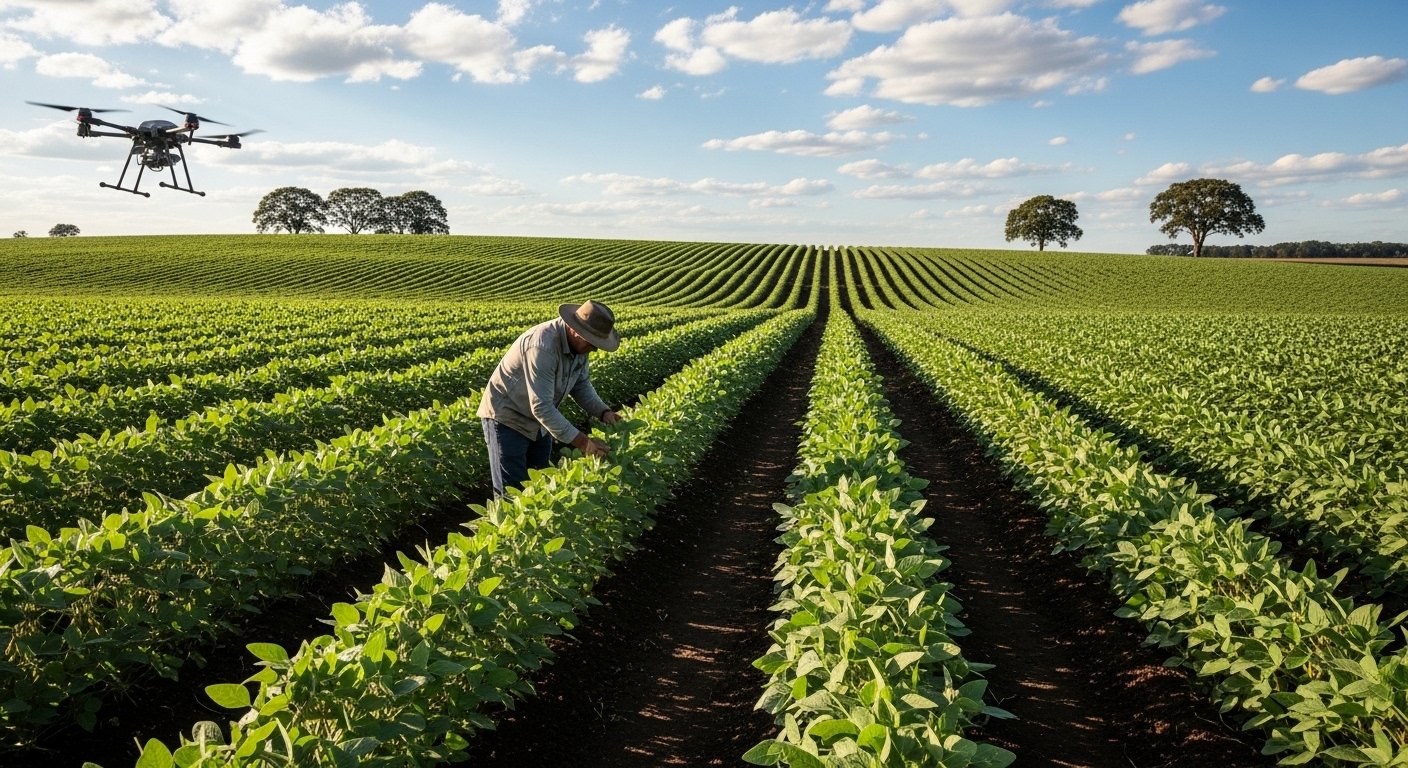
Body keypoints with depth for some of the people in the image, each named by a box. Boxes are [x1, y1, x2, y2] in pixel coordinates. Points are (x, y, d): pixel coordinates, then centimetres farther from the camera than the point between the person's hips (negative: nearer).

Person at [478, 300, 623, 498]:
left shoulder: (579, 343, -9)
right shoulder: (543, 346, -35)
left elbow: (581, 384, 6)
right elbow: (541, 406, -36)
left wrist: (603, 411, -11)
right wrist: (582, 442, -34)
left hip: (538, 419, 8)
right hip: (507, 417, -8)